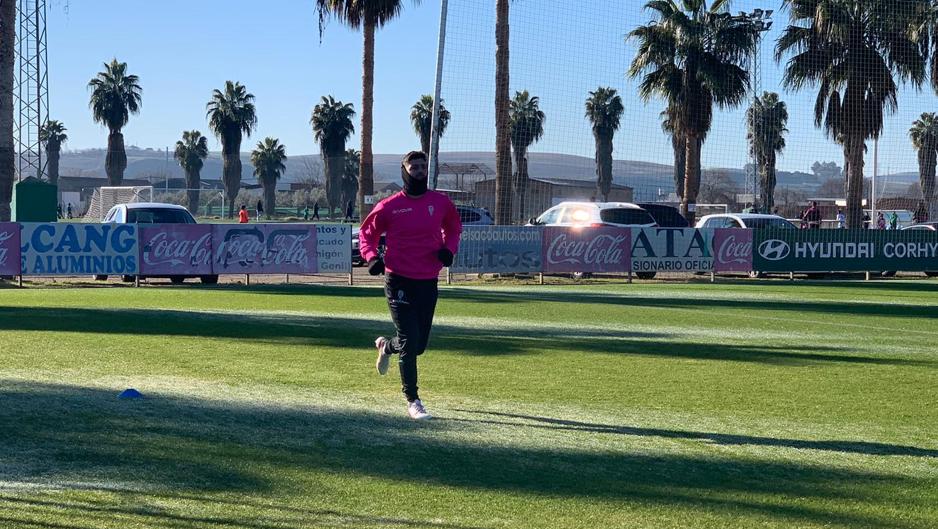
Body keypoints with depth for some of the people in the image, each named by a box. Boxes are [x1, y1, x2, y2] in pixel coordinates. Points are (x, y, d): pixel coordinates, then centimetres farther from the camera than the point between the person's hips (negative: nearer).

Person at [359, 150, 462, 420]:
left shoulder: (441, 202, 3)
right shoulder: (389, 206, -5)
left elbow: (454, 227, 20)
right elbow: (367, 232, 8)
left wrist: (449, 248, 0)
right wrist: (372, 257, -10)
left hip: (428, 283, 4)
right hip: (399, 282, -4)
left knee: (419, 345, 11)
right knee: (410, 341, -9)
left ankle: (386, 346, 46)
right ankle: (412, 400, 2)